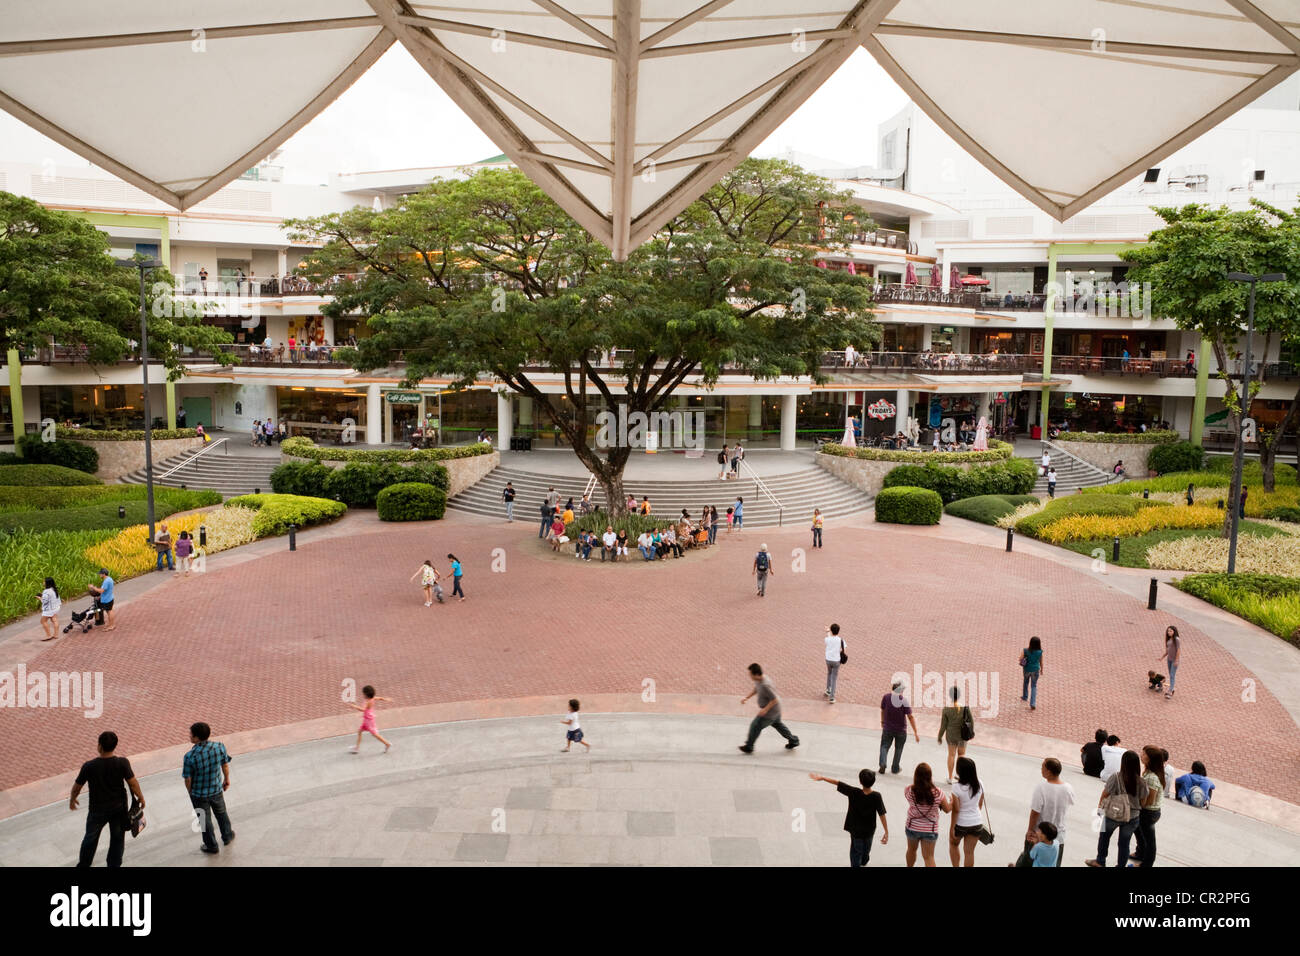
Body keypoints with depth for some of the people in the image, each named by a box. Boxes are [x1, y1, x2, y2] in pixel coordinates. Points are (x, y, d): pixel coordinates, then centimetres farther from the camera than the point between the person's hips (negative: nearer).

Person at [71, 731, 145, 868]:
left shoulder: (89, 766, -21)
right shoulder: (122, 763, -21)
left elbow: (77, 786, -7)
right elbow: (133, 783, -14)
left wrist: (72, 800, 14)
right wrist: (140, 797, 4)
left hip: (98, 809, 0)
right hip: (119, 808, 0)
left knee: (91, 837, 24)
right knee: (117, 838, 18)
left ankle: (83, 865, 42)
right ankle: (114, 865, 28)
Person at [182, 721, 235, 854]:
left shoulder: (190, 756, -31)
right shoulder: (219, 747, -20)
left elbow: (188, 779, -18)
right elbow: (225, 765, -4)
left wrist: (190, 792, 2)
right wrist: (227, 780, 14)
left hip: (199, 794, -3)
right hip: (216, 790, 3)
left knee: (205, 820, 21)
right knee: (221, 813, 29)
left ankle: (212, 846, 40)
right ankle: (227, 837, 50)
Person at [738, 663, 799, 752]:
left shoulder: (765, 685, -36)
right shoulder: (758, 681, -6)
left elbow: (774, 700, -30)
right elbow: (755, 690, 14)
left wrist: (765, 710, -26)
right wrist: (746, 697, 3)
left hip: (770, 712, -10)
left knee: (755, 726, 3)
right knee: (777, 724, 28)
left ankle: (748, 747, 20)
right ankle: (793, 740, 43)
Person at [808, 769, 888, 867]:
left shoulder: (854, 792, -28)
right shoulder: (876, 796, -26)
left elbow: (837, 783, -20)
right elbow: (882, 815, -23)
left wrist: (822, 778, -10)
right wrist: (886, 832, -17)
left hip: (856, 830, -2)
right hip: (870, 830, 2)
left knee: (856, 852, 17)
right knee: (867, 848, 32)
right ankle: (864, 861, 58)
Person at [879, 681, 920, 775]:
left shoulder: (886, 697, -11)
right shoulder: (904, 701, -16)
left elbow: (882, 711, 3)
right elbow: (910, 717, -14)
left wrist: (882, 722, 22)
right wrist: (916, 732, -9)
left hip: (888, 728, 0)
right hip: (901, 730, 0)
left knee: (884, 746, 11)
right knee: (898, 749, 18)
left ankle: (882, 765, -9)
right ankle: (895, 768, 27)